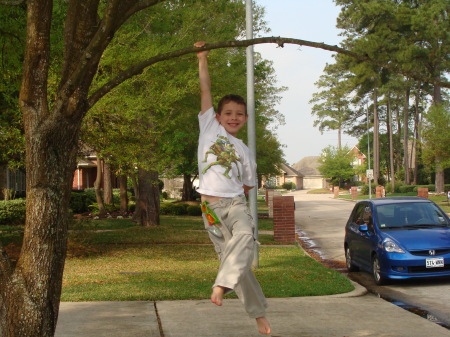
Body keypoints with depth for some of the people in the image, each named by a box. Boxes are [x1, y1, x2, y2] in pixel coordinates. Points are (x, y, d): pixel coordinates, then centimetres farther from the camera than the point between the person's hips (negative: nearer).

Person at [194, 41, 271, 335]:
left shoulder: (244, 150, 15)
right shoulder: (209, 127, 10)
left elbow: (249, 184, 24)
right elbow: (206, 90, 5)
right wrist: (203, 59, 2)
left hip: (235, 203, 1)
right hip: (211, 208, -1)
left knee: (245, 236, -32)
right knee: (233, 258, -3)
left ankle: (222, 285, -45)